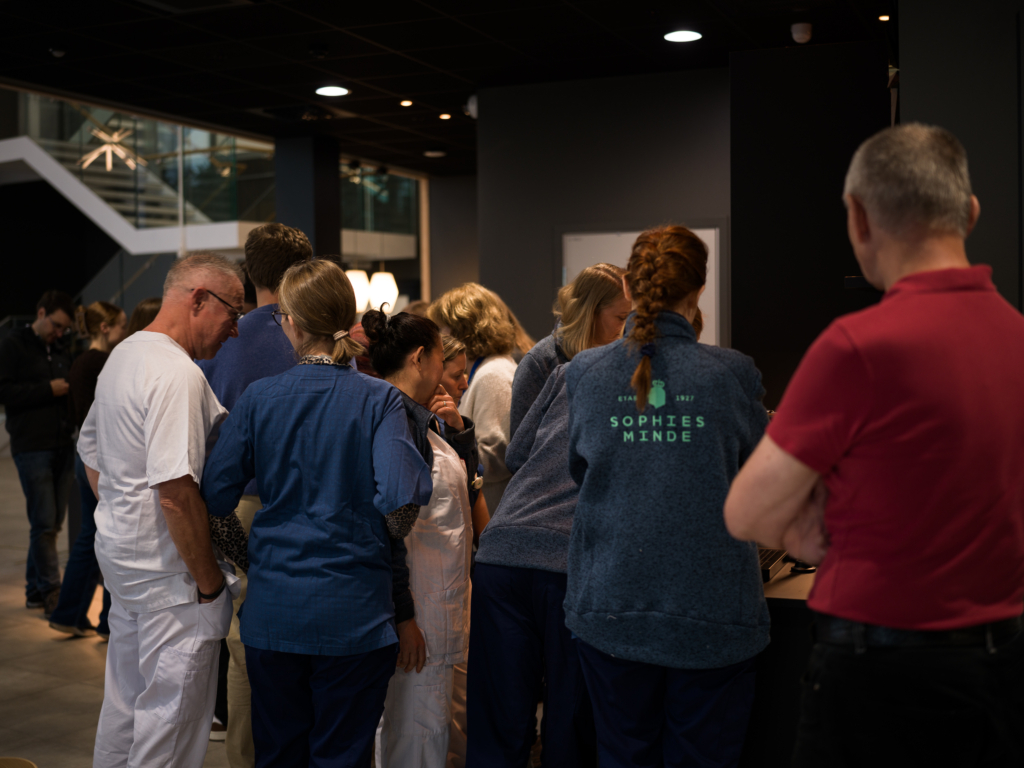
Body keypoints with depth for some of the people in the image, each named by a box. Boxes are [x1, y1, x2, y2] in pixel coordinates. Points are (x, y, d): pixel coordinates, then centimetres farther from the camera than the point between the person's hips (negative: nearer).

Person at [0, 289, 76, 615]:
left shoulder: (61, 350, 18)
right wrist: (49, 390, -14)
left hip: (62, 447, 7)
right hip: (32, 447, -6)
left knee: (51, 523, 8)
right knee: (44, 523, -8)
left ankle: (36, 590, 18)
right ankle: (51, 592, -3)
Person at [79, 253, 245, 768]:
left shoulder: (122, 356, 11)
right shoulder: (178, 374, -22)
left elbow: (90, 452, 22)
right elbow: (175, 491, -27)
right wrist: (209, 580, -18)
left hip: (118, 551, 10)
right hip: (169, 570, -10)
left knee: (125, 702, 22)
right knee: (173, 713, 1)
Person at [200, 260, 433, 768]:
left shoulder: (258, 397, -2)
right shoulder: (379, 400, -8)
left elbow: (215, 496, -1)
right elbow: (401, 497, -19)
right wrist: (388, 536, 1)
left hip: (273, 609, 2)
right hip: (353, 613, -2)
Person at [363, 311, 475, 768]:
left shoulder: (419, 418, 14)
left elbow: (468, 473, 28)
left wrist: (457, 428, 10)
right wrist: (403, 613, -23)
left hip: (438, 595, 11)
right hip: (421, 599, -11)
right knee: (420, 723, -4)